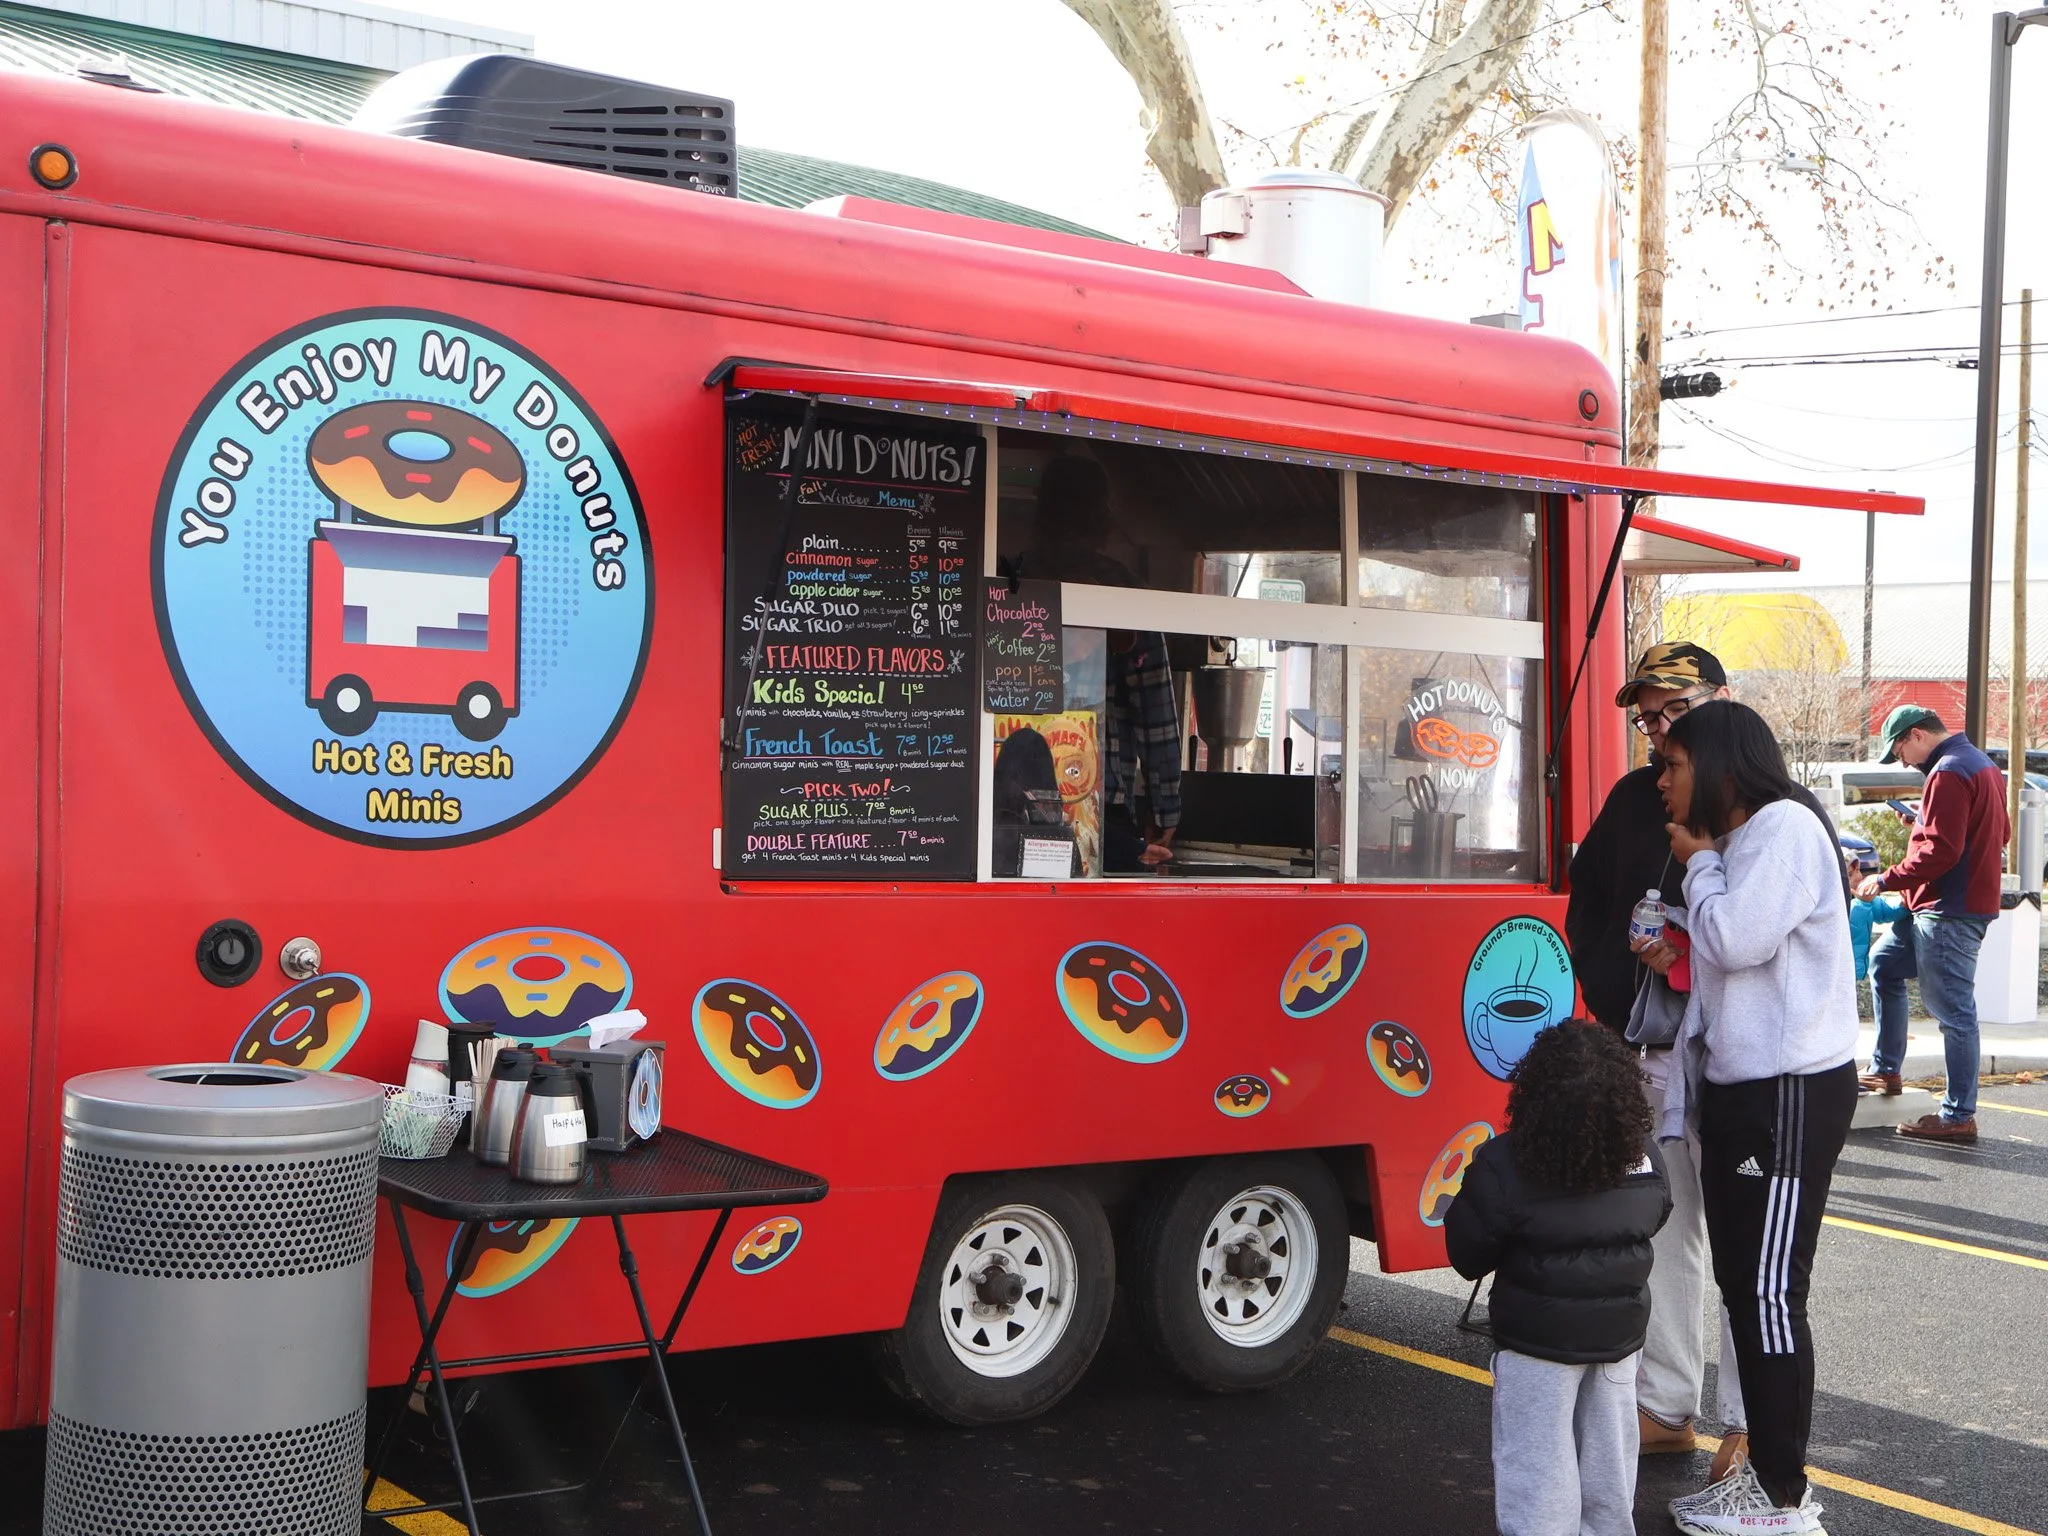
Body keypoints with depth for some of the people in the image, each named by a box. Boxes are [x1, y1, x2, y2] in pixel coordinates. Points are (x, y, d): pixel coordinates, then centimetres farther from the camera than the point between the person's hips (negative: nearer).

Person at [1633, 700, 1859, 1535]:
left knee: (1771, 1293, -6)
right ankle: (1764, 1465, 24)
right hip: (1737, 1086, 10)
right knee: (1740, 1283, 13)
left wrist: (1698, 865, -8)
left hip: (1791, 1092, -10)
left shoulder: (1786, 828, -12)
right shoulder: (1733, 841, 16)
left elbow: (1739, 939, -22)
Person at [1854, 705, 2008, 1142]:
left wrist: (1886, 880, -15)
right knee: (1885, 966, 20)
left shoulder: (1948, 773, -17)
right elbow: (1999, 833, 23)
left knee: (1953, 1010, -6)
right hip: (1973, 900, 11)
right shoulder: (1982, 764, 15)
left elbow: (1940, 851, -23)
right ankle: (1885, 1070, 24)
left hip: (1949, 910, -11)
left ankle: (1959, 1116, 0)